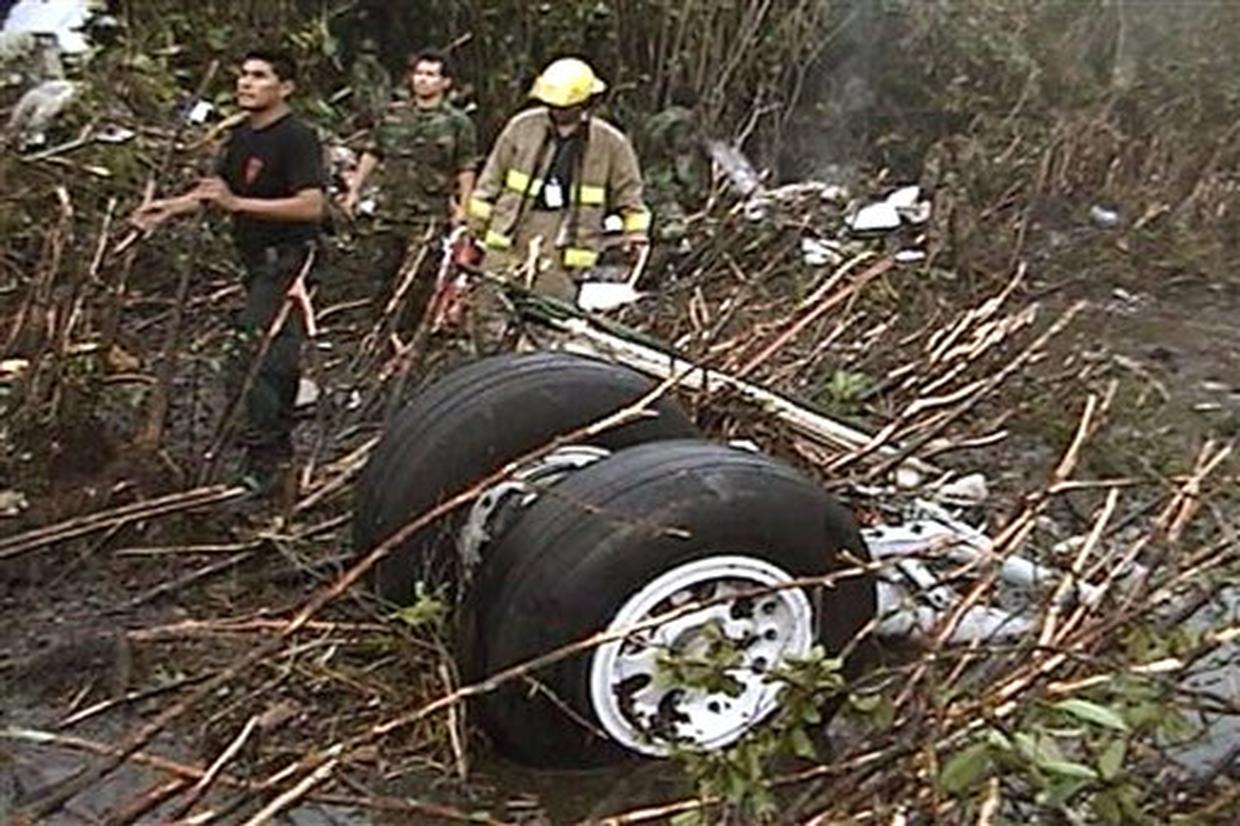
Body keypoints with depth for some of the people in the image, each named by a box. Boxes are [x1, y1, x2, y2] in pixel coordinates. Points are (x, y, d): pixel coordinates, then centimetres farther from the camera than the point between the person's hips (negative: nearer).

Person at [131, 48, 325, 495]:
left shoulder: (297, 138, -15)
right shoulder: (241, 136, 12)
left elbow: (311, 206, -24)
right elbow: (215, 188, 21)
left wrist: (238, 203, -26)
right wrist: (172, 206, 5)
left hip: (287, 260, -9)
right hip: (260, 261, 9)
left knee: (249, 359, -16)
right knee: (278, 358, 19)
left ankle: (263, 461, -9)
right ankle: (281, 449, 32)